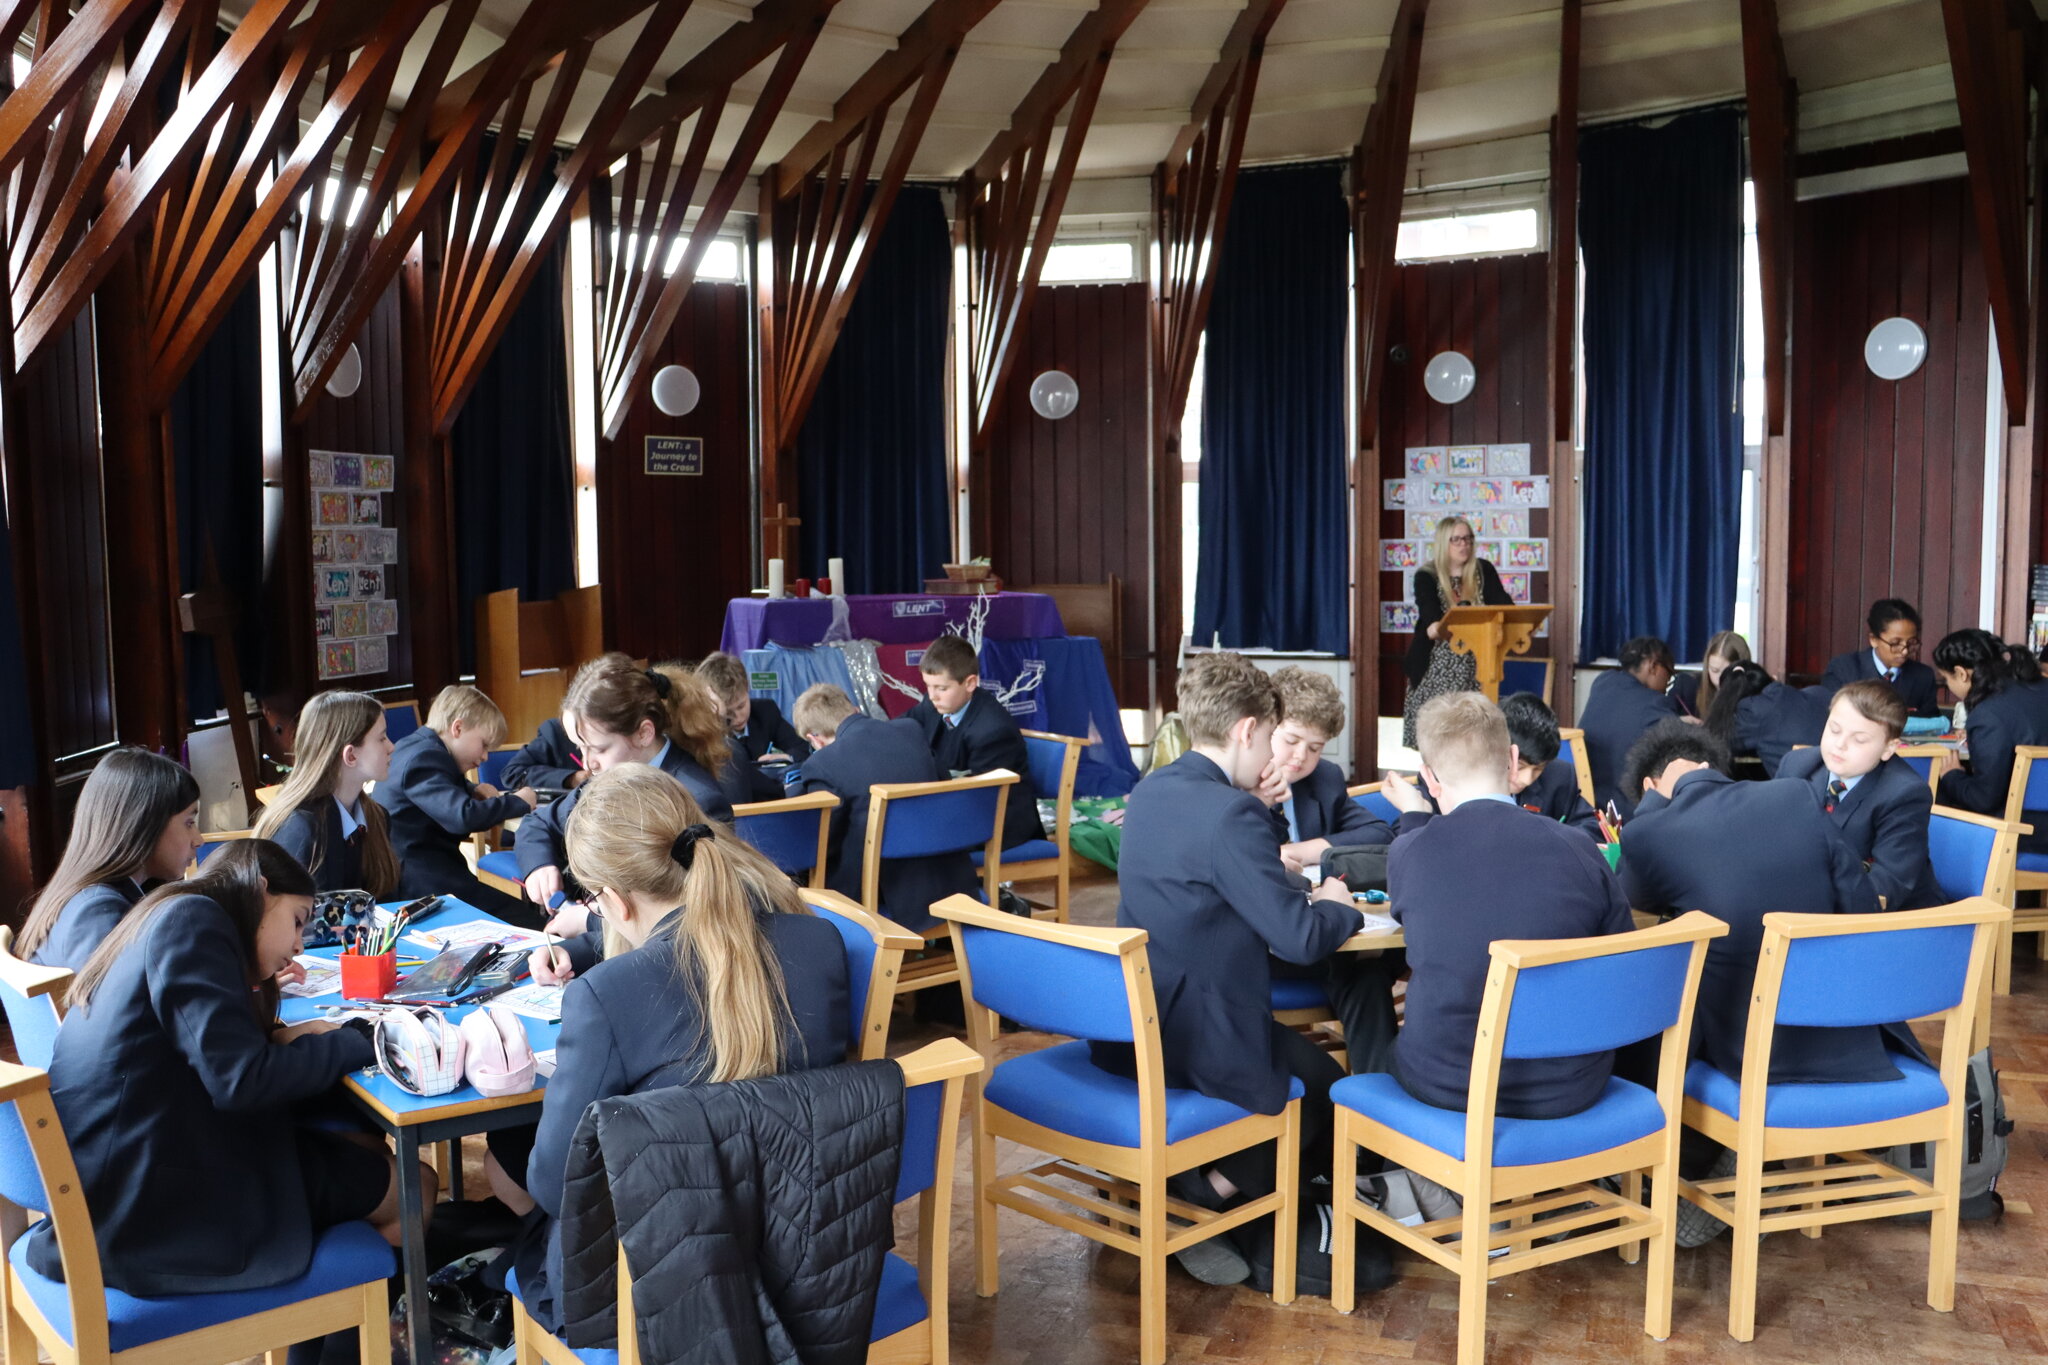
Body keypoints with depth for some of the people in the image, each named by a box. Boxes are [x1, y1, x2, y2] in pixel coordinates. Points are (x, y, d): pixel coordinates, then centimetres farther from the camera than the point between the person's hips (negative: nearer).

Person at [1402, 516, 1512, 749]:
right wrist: (1434, 627, -41)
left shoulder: (1484, 570, 8)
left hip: (1475, 666, 2)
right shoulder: (1426, 577, -2)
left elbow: (1502, 604, -3)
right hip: (1436, 666, -2)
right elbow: (1429, 613, -18)